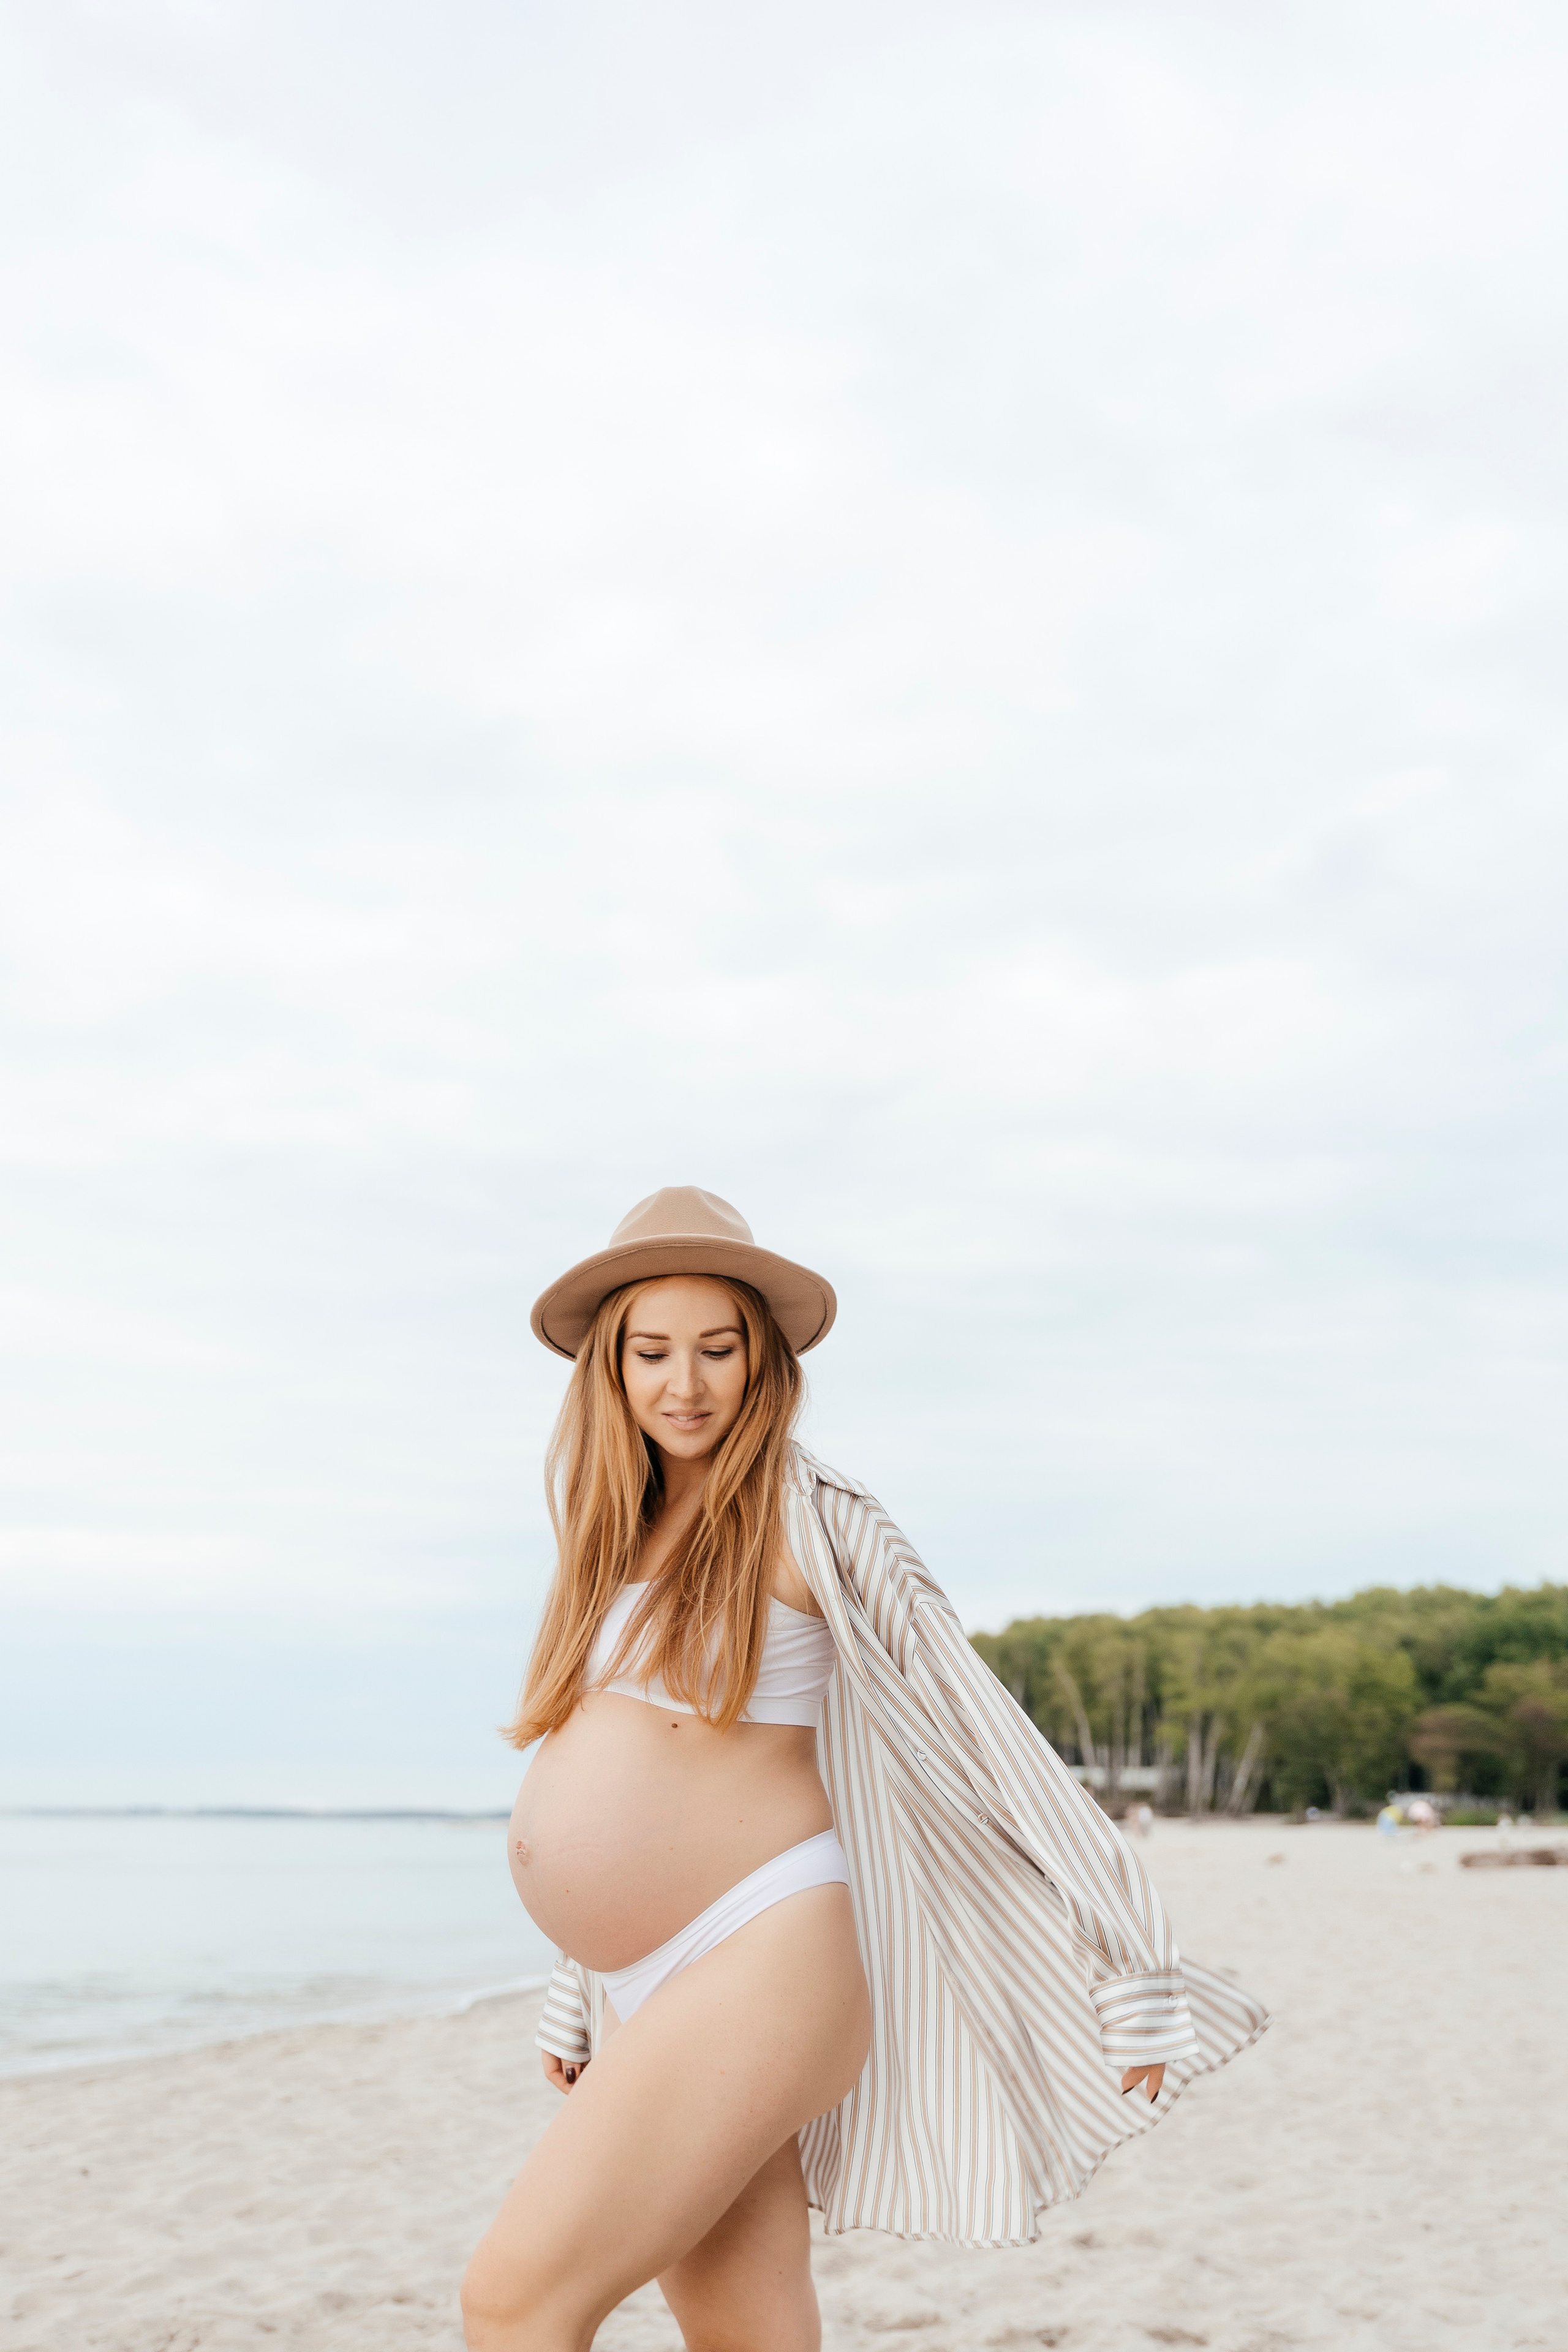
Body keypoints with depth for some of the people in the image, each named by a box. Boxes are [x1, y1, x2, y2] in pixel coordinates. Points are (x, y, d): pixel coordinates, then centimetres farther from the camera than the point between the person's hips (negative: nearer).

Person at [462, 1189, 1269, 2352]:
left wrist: (1130, 1969, -10)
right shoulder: (621, 1529, 14)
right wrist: (582, 2007, 25)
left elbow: (978, 1725, -10)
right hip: (646, 1993, 7)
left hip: (756, 1960, -7)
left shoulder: (807, 1516, -8)